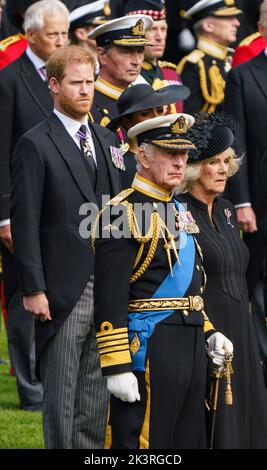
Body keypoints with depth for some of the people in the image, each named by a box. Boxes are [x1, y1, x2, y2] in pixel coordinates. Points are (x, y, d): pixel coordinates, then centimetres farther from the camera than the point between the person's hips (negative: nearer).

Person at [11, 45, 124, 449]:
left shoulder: (107, 141, 14)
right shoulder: (35, 145, -6)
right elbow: (25, 223, -10)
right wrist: (33, 289, -15)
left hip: (108, 289, 6)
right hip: (63, 291, -6)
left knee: (98, 393, 10)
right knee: (61, 393, 0)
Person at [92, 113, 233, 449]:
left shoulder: (178, 211, 17)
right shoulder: (124, 214, -12)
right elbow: (109, 300, -17)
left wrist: (208, 333, 18)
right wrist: (117, 367, -21)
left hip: (191, 347, 9)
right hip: (148, 349, -9)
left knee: (187, 441, 12)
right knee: (142, 445, -7)